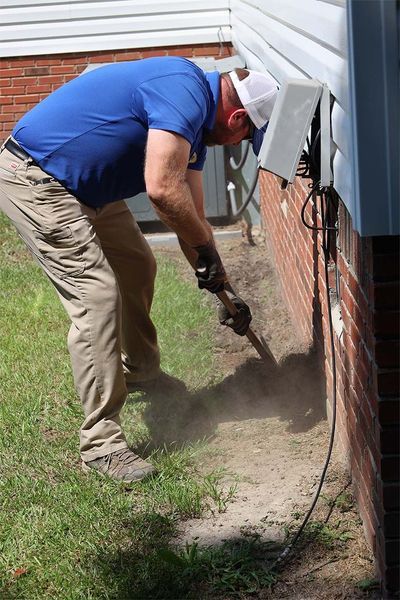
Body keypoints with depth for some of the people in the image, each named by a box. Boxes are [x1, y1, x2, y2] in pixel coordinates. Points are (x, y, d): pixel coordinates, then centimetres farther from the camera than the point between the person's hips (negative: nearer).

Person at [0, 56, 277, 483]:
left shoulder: (193, 126, 10)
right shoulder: (184, 92, -22)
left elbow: (191, 217, 17)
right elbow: (162, 189, -32)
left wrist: (223, 290, 17)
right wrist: (206, 248, -17)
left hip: (80, 184, 11)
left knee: (137, 268, 23)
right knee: (97, 294, -16)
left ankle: (140, 372, 46)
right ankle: (101, 443, -11)